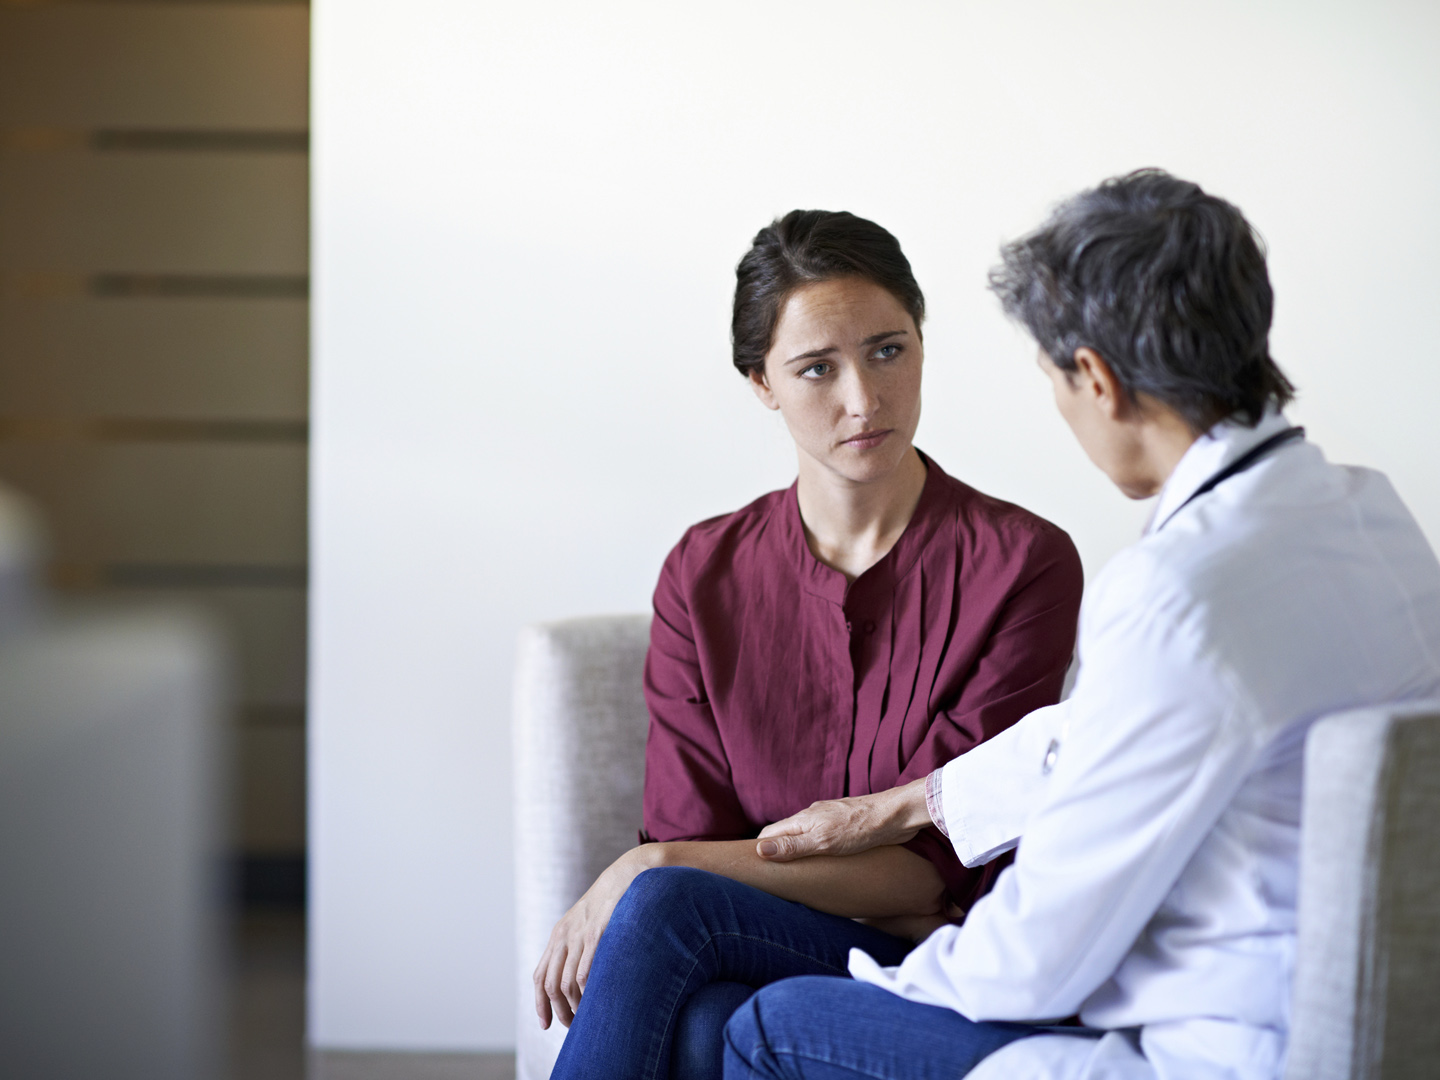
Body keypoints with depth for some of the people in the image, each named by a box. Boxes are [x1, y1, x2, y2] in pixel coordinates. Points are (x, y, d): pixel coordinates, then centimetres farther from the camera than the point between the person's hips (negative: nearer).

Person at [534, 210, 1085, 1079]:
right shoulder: (706, 575, 7)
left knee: (662, 903, -30)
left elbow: (929, 867, -10)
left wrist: (649, 873, -17)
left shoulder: (1023, 565, -6)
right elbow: (688, 830, 3)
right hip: (745, 974, 3)